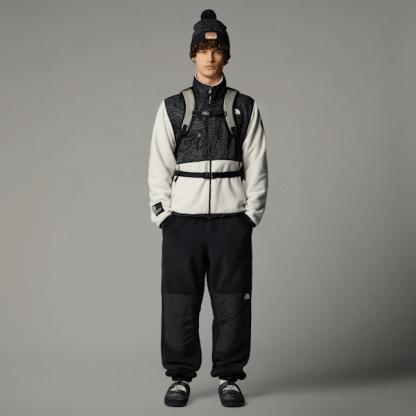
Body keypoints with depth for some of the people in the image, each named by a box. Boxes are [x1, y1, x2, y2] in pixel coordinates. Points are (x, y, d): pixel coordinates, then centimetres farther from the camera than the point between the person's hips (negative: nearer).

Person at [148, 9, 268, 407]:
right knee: (179, 300, 1)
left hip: (231, 217, 0)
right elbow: (159, 165, 6)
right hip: (183, 215, 0)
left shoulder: (245, 107, 8)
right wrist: (162, 215, -2)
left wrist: (251, 214, -1)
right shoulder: (172, 107, 8)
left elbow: (256, 165, 6)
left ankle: (229, 377, 13)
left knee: (232, 299, 1)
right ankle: (180, 377, 13)